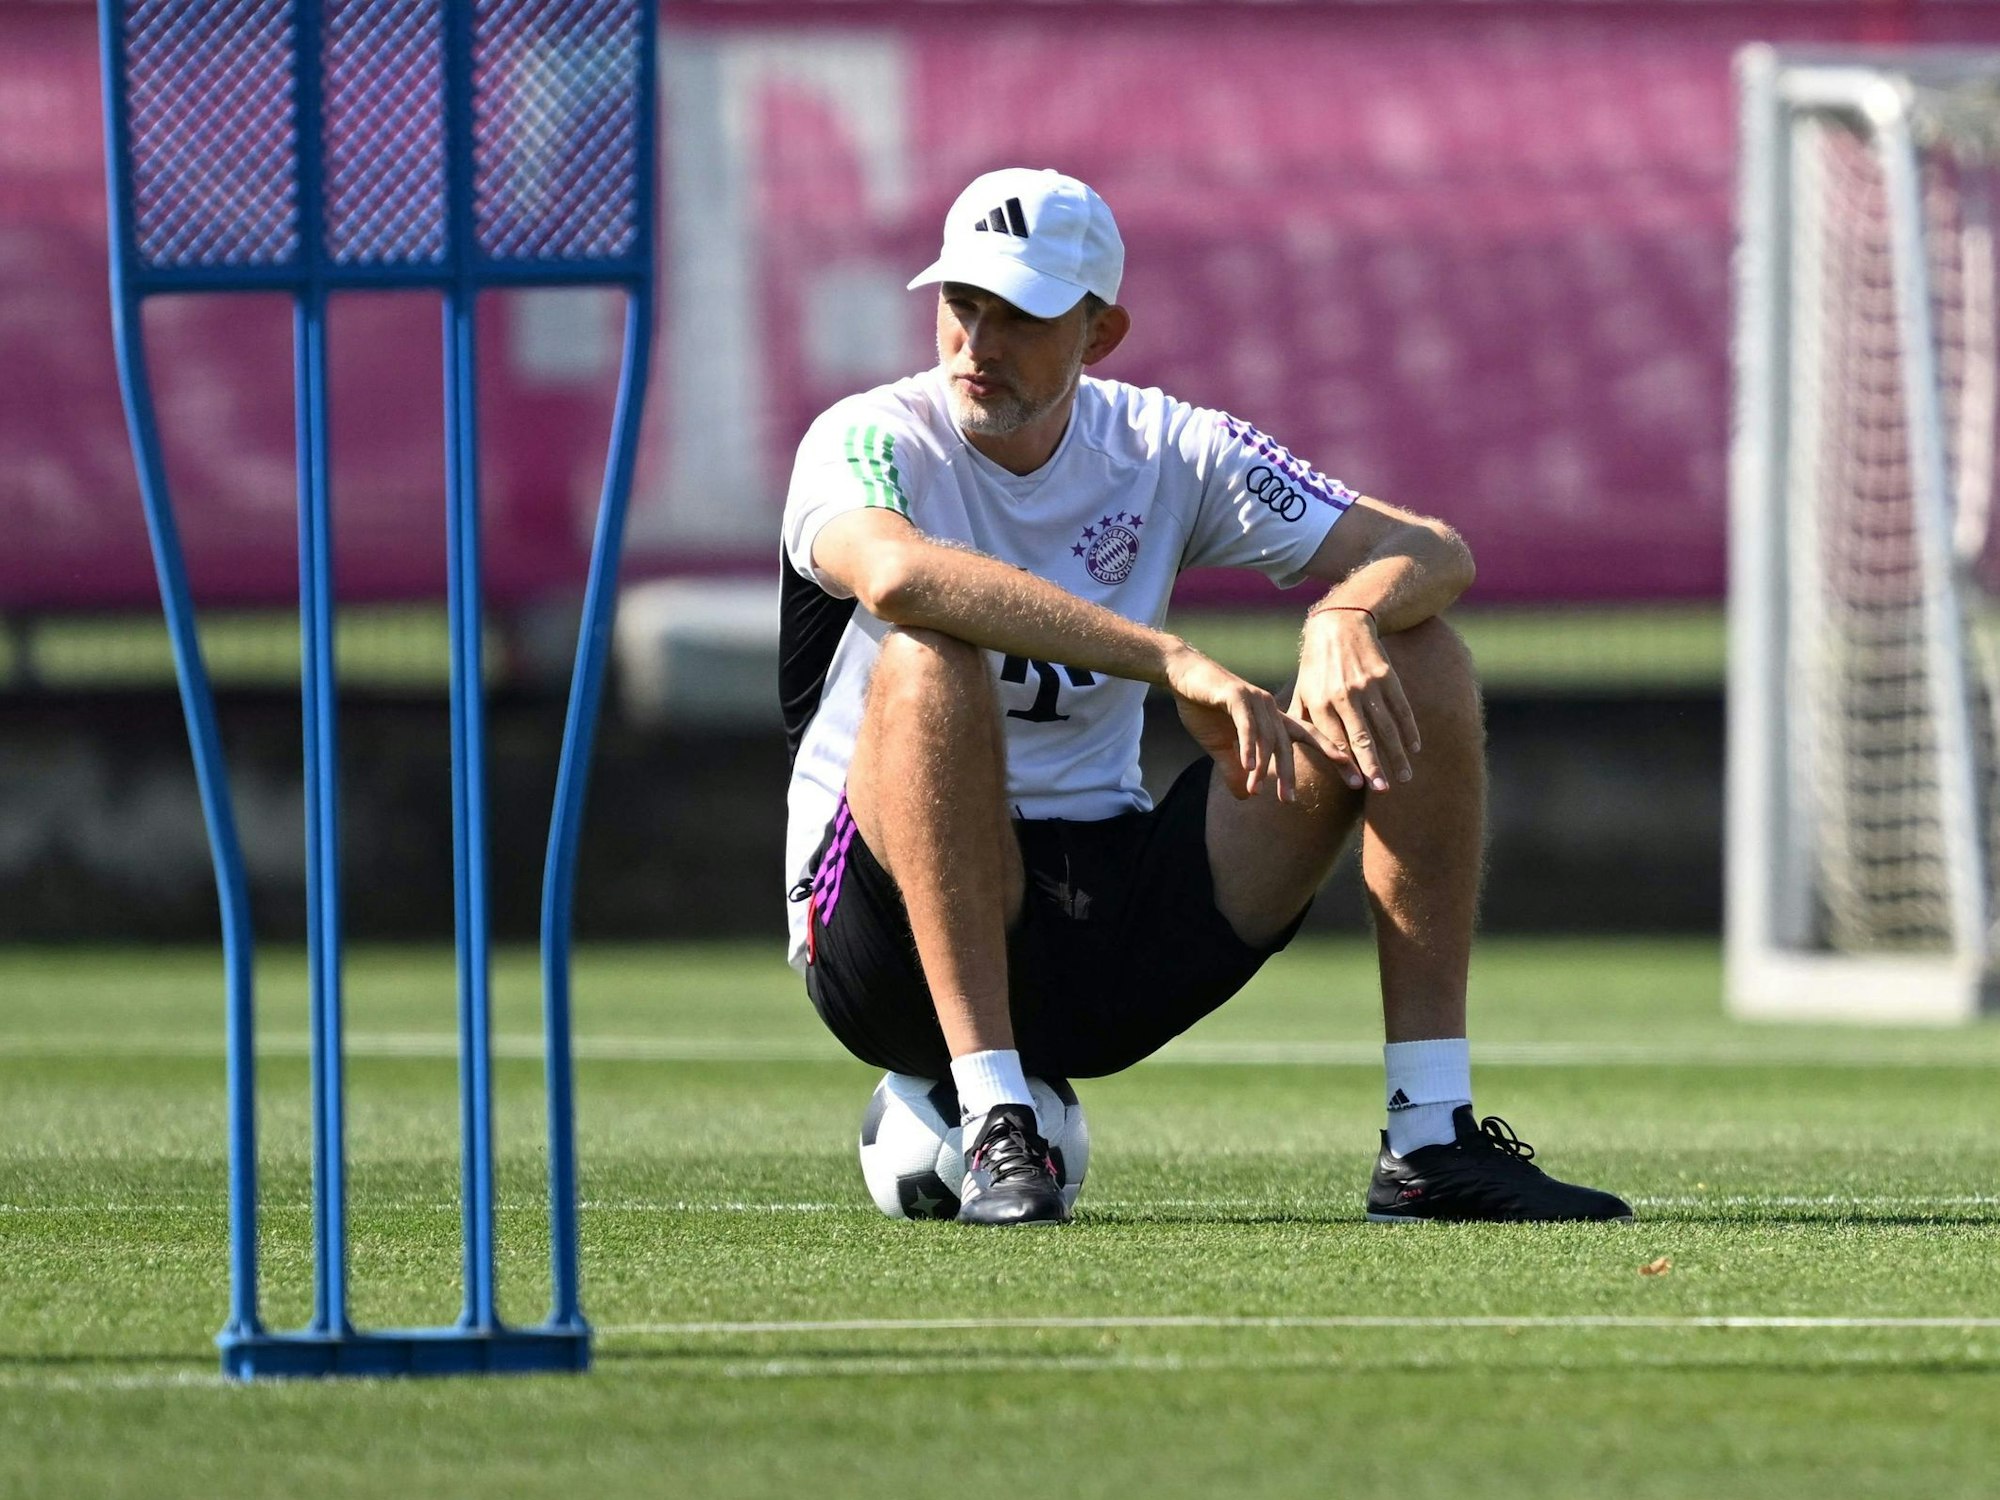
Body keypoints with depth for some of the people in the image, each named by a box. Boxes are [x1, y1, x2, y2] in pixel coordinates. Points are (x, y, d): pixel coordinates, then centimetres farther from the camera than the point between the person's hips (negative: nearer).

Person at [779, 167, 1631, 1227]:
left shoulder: (1166, 451, 4)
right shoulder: (873, 441, -9)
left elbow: (1436, 554, -2)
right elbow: (895, 573, -36)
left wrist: (1344, 616, -27)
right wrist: (1173, 662, -42)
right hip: (897, 925, -5)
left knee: (1418, 665, -5)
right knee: (930, 659, -34)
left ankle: (1432, 1143, -12)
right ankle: (993, 1130, -36)